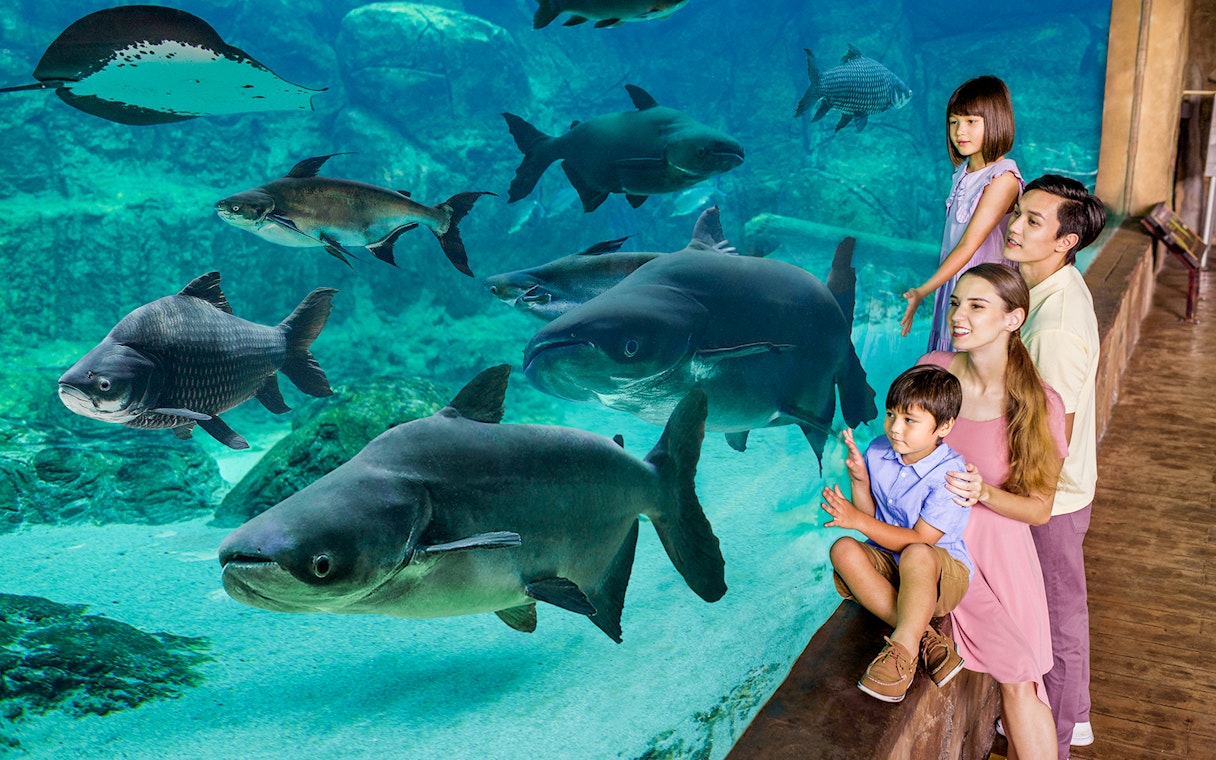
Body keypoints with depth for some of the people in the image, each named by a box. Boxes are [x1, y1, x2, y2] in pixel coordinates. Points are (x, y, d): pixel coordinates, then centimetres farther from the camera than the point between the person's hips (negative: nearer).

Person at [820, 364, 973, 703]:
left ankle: (903, 647, -26)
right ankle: (924, 636, -27)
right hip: (888, 562, 6)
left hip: (943, 572, -6)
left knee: (916, 556, -40)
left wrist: (859, 520, -26)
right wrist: (859, 481, -14)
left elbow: (919, 540, -21)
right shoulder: (879, 452, -3)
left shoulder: (950, 473, -19)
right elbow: (870, 516, 5)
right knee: (844, 550, -25)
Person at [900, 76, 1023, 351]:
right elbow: (954, 242, 7)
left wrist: (922, 292, -27)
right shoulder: (964, 170, 5)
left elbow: (968, 247, -23)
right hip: (951, 282, 7)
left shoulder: (1003, 178, -19)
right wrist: (932, 290, -2)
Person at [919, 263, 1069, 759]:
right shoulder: (931, 371, -9)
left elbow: (1038, 509, -7)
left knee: (1019, 683, -2)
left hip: (996, 548, -2)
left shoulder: (1040, 404, -15)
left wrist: (983, 493, -24)